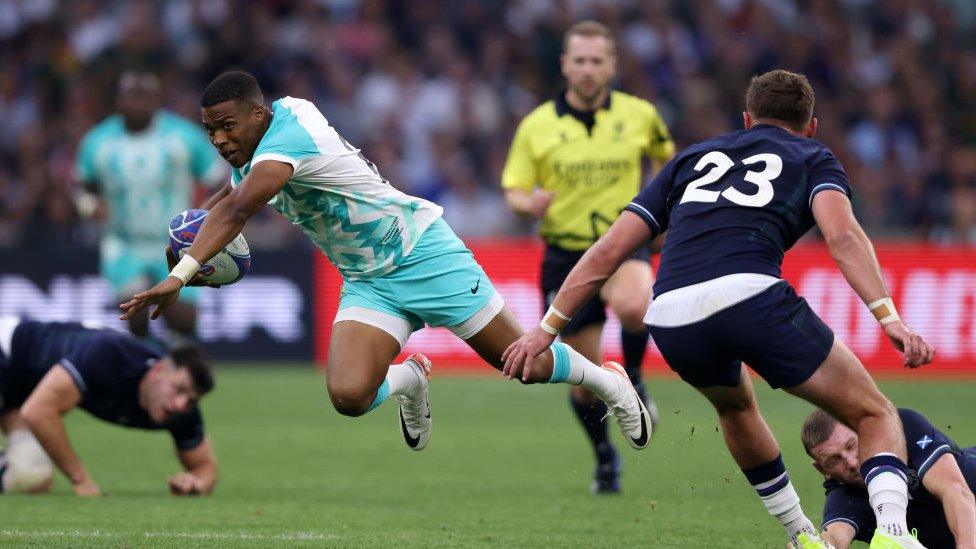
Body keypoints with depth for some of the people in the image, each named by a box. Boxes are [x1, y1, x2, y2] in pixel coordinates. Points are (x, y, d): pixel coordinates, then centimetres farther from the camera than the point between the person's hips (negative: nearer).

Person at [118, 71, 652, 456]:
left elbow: (238, 212, -38)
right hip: (366, 283, 7)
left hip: (423, 252, -7)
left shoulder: (289, 134, -26)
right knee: (348, 396, -17)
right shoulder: (248, 152, 3)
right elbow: (227, 201, 25)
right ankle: (409, 381, 18)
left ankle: (606, 379, 30)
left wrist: (180, 275, -44)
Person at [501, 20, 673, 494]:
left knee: (633, 306, -37)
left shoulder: (638, 115, 1)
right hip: (566, 254, 1)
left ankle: (633, 379, -5)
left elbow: (665, 154, 21)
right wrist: (529, 203, -21)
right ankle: (605, 458, 30)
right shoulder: (537, 126, -2)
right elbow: (513, 191, 2)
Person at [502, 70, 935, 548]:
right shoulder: (812, 158, 23)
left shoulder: (694, 157, 32)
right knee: (875, 415, 9)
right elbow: (843, 235, 0)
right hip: (751, 295, -4)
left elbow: (608, 252, 25)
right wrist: (889, 318, -10)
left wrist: (547, 329, 30)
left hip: (670, 319, 4)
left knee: (735, 406, 37)